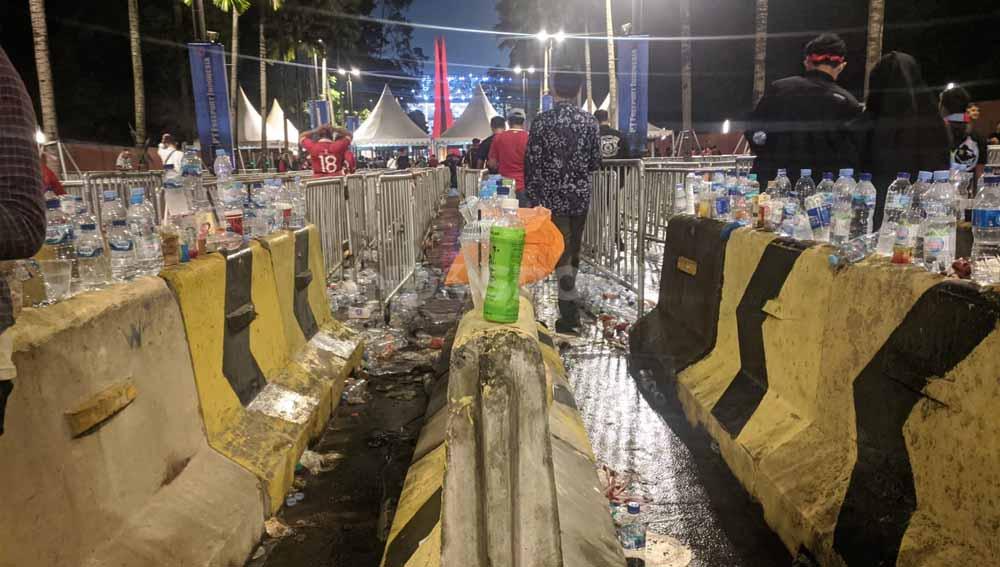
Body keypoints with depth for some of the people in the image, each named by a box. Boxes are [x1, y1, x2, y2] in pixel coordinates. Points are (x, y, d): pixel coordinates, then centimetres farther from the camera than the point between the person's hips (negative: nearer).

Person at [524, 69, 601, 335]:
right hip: (580, 196, 3)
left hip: (552, 197, -3)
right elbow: (595, 162, 4)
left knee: (561, 254, -1)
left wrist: (532, 197, 0)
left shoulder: (542, 121, -8)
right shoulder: (589, 121, 0)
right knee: (573, 252, 15)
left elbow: (532, 163, -8)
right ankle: (570, 308, 26)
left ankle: (570, 316, -4)